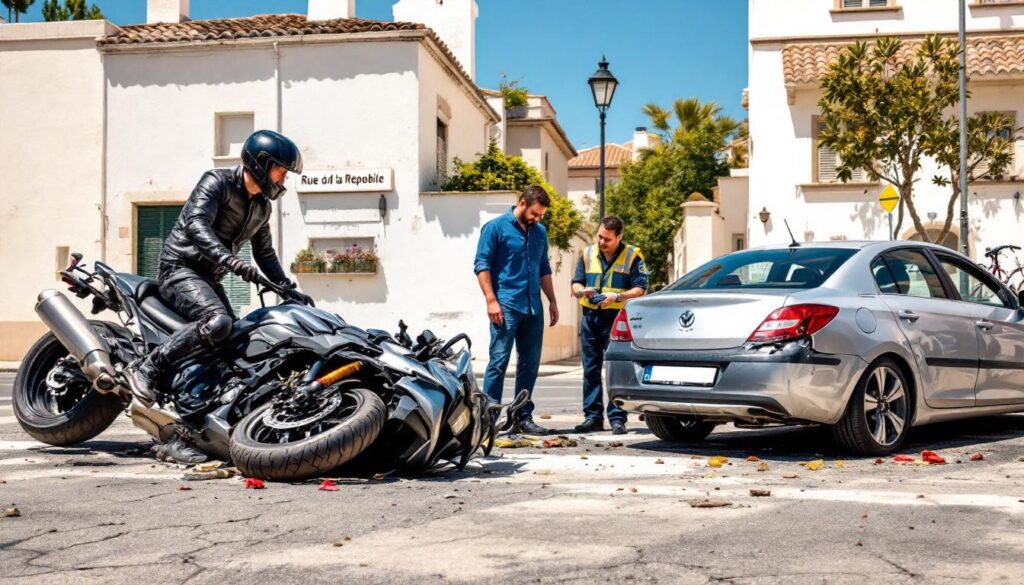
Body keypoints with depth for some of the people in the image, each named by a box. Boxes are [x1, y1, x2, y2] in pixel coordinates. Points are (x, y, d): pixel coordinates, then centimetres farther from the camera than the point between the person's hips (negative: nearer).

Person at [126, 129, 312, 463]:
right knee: (218, 322, -34)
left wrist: (289, 290, 12)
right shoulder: (217, 182, -10)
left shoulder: (261, 207, 14)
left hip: (210, 280, 8)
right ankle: (147, 368, -22)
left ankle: (179, 438, -5)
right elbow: (196, 222, -27)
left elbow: (265, 255, 24)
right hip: (180, 269, -8)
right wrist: (228, 259, -41)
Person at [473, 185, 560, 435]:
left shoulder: (540, 232, 17)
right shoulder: (496, 227, -1)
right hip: (506, 307, -6)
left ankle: (523, 417, 17)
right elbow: (481, 265, -6)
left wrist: (552, 301, 17)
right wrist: (491, 300, -14)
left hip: (533, 309, 6)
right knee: (499, 361, -9)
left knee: (530, 364, 9)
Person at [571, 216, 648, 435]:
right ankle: (593, 417, 12)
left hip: (617, 319, -4)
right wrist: (582, 290, -7)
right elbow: (575, 283, 17)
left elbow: (640, 289, -5)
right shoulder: (588, 253, 12)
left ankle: (617, 418, -2)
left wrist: (617, 297, -19)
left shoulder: (632, 256, 0)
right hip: (590, 317, 4)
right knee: (591, 370, 6)